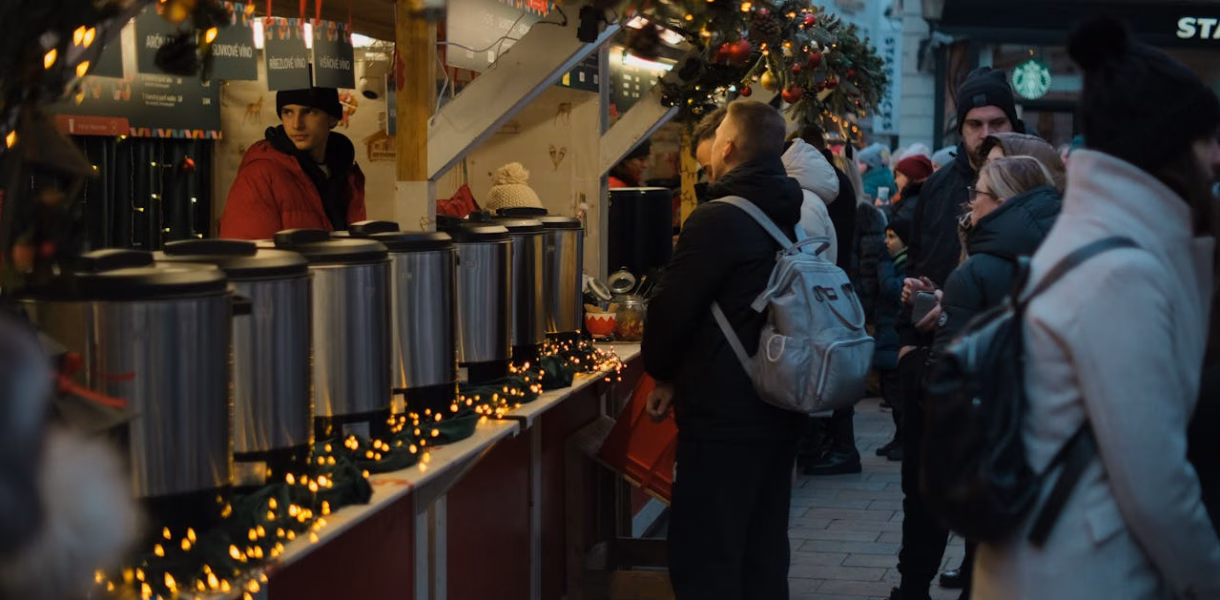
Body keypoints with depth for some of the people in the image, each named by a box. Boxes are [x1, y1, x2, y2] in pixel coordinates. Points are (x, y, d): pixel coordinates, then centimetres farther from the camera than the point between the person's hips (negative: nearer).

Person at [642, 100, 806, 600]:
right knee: (763, 552, 15)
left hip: (723, 413, -8)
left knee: (703, 557, -3)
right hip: (780, 406, 8)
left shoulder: (718, 219, -16)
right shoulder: (797, 218, 9)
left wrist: (663, 374, 5)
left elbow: (671, 308, -15)